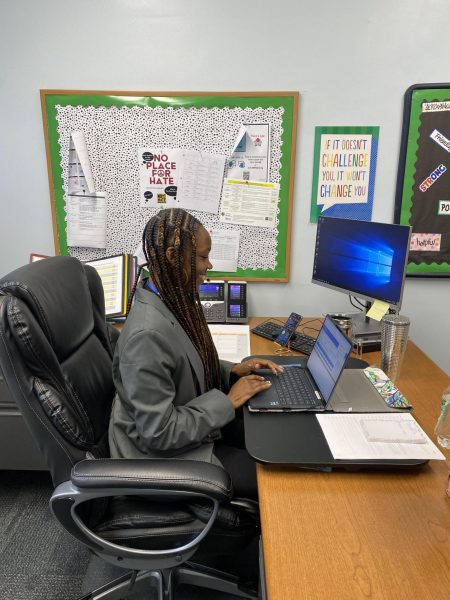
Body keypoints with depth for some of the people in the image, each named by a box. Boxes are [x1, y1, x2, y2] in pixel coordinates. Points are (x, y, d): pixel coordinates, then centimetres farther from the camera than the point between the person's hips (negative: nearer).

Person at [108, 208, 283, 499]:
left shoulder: (173, 300, -5)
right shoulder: (148, 332, -33)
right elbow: (159, 432, -27)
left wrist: (233, 370, -1)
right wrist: (228, 401, -20)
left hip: (182, 425, 8)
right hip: (164, 452, -8)